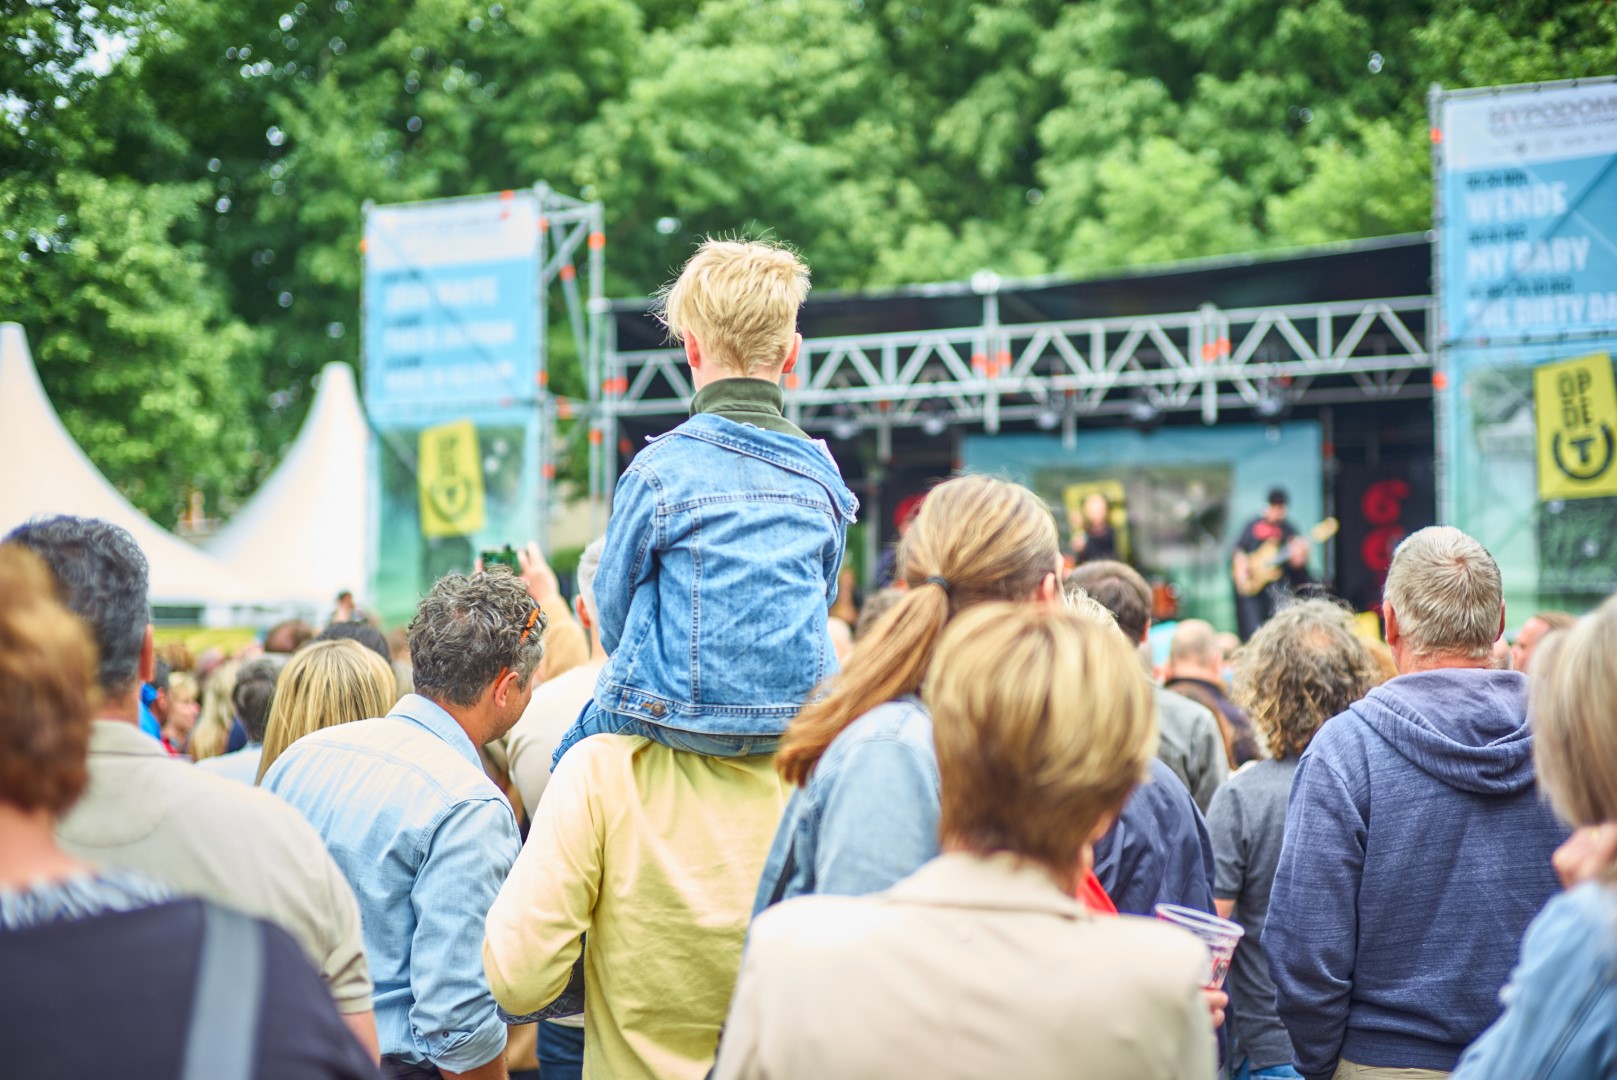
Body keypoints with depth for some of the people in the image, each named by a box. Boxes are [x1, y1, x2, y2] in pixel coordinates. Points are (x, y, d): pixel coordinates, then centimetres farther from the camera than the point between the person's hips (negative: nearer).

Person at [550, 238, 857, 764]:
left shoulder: (661, 468, -12)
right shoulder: (821, 470, 2)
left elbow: (614, 604, -1)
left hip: (682, 714, -4)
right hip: (796, 717, 4)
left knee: (568, 756, 24)